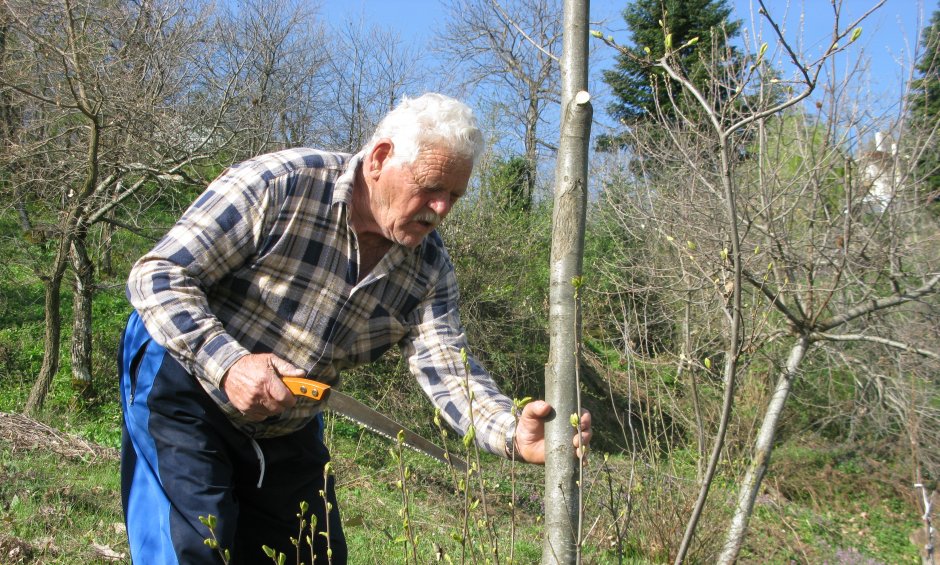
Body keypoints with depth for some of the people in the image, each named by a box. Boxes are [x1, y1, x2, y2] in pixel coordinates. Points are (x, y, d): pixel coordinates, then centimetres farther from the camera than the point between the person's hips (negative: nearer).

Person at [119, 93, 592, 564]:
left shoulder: (428, 268, -7)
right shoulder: (279, 185, -23)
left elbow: (449, 372, -17)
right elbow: (158, 275, -22)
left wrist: (514, 434, -37)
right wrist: (227, 362, -36)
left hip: (288, 432, 6)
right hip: (184, 387, -5)